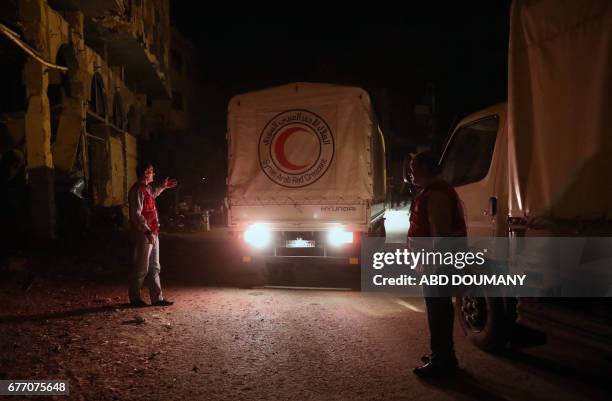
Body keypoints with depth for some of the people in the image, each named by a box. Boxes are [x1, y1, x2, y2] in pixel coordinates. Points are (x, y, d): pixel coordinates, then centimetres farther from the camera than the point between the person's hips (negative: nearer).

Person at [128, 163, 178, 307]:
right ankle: (134, 298, 14)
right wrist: (148, 232, -26)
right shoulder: (137, 190, -15)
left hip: (152, 233, 10)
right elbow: (136, 214, -22)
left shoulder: (146, 188, 13)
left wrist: (163, 187, 37)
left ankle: (157, 298, 15)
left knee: (154, 267, 11)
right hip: (143, 234, -10)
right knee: (141, 268, 0)